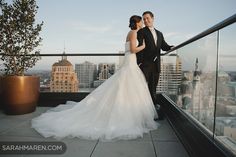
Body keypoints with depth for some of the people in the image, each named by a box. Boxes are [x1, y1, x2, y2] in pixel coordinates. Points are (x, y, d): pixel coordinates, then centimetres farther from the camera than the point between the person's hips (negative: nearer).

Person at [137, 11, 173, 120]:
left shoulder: (159, 33, 21)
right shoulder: (141, 32, 2)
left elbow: (164, 46, 13)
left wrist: (171, 47, -8)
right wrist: (139, 62, -16)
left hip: (156, 65, 5)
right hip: (145, 64, -5)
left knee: (153, 88, 10)